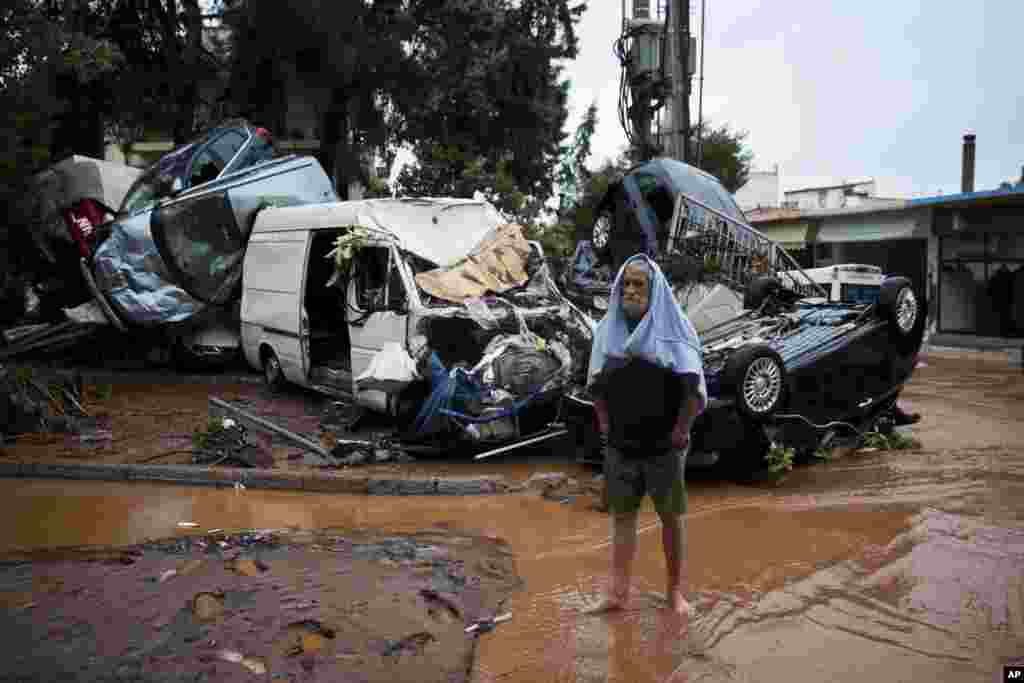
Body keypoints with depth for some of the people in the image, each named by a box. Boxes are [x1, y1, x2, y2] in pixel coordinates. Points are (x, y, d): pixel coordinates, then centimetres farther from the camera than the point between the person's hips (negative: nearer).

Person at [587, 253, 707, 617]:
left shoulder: (674, 330, -11)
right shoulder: (608, 330, 1)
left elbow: (693, 389, -13)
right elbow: (596, 384, 12)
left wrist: (679, 432, -12)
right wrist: (605, 424, 6)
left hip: (663, 447, -3)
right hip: (620, 446, 3)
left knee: (672, 518, 10)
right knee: (622, 516, 10)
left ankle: (675, 591, 24)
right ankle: (618, 591, 19)